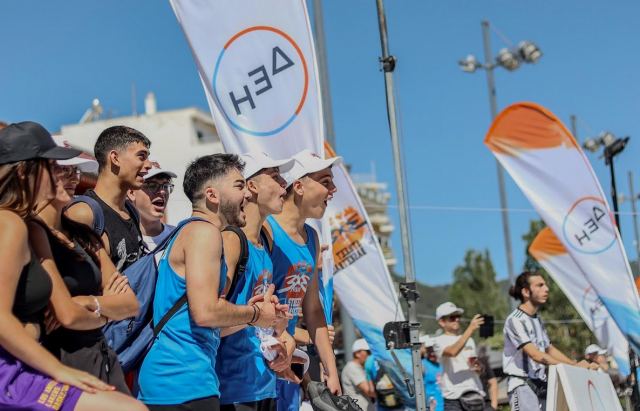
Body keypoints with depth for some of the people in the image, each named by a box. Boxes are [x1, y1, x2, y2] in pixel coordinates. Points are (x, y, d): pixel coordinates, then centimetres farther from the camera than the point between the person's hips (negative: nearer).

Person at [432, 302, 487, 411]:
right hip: (454, 396, -6)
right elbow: (452, 352, -23)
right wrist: (470, 329, -26)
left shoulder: (469, 340, 18)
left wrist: (477, 367, 1)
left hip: (475, 392, 6)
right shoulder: (439, 341, -2)